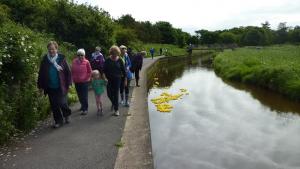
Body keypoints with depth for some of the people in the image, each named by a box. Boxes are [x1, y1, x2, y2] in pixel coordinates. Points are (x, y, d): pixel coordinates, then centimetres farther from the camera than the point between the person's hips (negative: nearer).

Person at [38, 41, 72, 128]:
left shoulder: (61, 58, -4)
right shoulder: (45, 60, 2)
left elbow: (67, 72, -2)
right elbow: (41, 73, 7)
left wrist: (68, 83, -5)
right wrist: (40, 85, 6)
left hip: (61, 87, -3)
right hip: (50, 87, 3)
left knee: (62, 103, -4)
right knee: (54, 105, 9)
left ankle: (67, 114, 28)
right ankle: (58, 121, 25)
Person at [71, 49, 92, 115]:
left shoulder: (86, 62, -8)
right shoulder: (74, 61, 1)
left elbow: (90, 71, 0)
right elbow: (72, 71, 11)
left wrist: (87, 78, -3)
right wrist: (74, 78, 8)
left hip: (84, 81, -4)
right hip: (77, 82, 4)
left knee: (85, 96, -2)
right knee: (79, 95, 16)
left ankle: (85, 109, 6)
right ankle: (83, 105, 34)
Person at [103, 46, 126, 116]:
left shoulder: (119, 60, -1)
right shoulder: (107, 60, -1)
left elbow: (123, 70, 3)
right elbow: (104, 70, 3)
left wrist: (125, 79, 3)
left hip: (117, 79, -2)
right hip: (109, 79, 2)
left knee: (116, 94, -1)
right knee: (109, 94, 4)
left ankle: (116, 110, 10)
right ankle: (113, 103, 38)